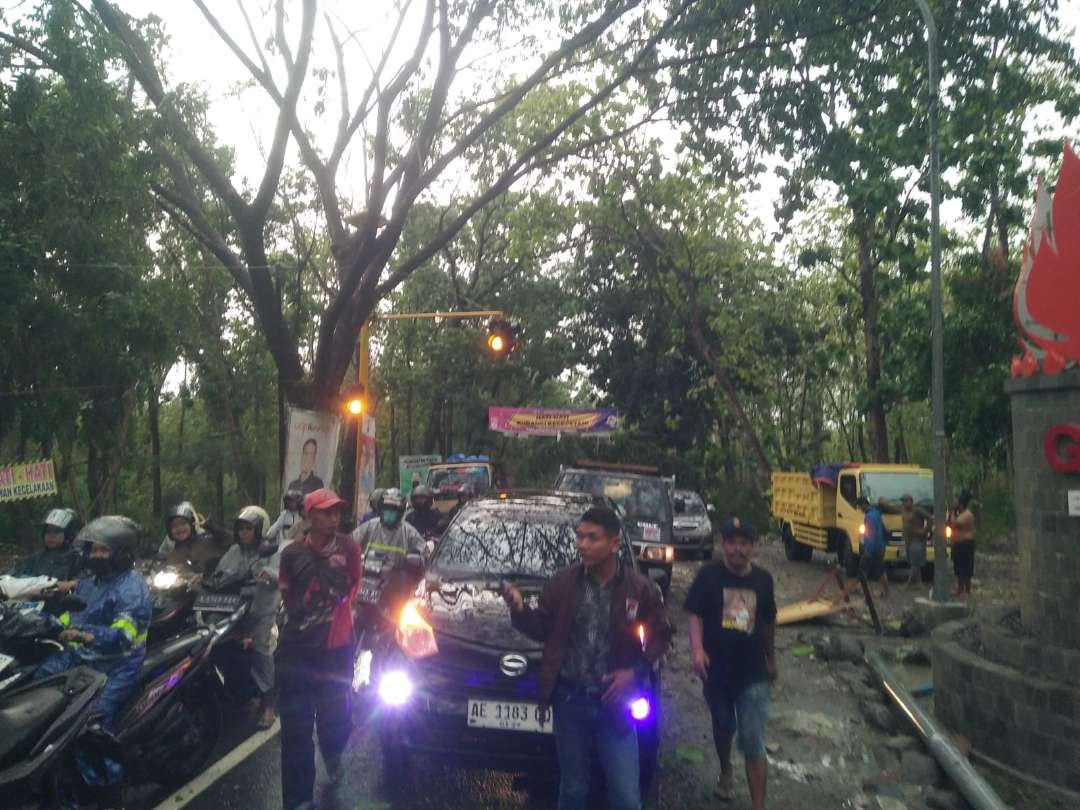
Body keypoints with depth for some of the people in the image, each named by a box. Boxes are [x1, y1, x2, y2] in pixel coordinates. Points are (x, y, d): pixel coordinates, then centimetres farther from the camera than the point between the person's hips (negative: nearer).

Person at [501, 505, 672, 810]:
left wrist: (636, 671, -9)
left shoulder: (641, 589, -6)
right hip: (570, 700, 1)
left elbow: (660, 636, 4)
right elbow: (542, 628, 6)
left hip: (614, 701, -1)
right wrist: (519, 610, -13)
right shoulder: (562, 582, -2)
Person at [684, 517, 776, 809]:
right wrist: (697, 649, -22)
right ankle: (726, 772, 49)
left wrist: (771, 660, 21)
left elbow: (768, 623, 13)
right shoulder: (708, 575, -8)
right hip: (716, 669, 0)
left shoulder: (763, 579, 1)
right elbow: (695, 614, -7)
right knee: (723, 727, 22)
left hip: (753, 673, 0)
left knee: (753, 742, -2)